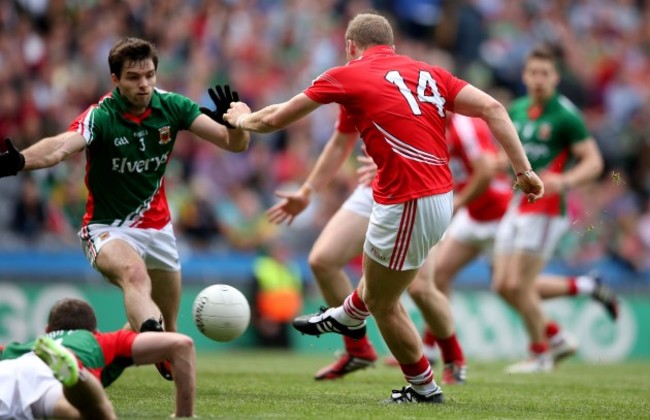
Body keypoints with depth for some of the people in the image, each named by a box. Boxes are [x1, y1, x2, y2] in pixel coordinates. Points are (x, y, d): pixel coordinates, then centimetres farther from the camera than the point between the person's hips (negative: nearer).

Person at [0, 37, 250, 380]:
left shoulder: (171, 107, -9)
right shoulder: (100, 116, -21)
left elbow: (235, 144, -10)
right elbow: (61, 146, -41)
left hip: (157, 226, 5)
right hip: (107, 227, -5)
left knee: (168, 327, 10)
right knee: (135, 275, -37)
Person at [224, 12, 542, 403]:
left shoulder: (347, 76, -1)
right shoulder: (428, 73, 11)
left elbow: (275, 119, 10)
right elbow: (492, 108, 0)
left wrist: (243, 118, 31)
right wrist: (524, 169, 0)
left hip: (409, 205, -7)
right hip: (440, 197, 7)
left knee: (382, 303, 14)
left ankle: (424, 388, 24)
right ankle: (348, 317, 61)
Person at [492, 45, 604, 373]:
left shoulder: (565, 115, -11)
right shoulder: (516, 110, 10)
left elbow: (594, 161, -13)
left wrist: (565, 181, -28)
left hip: (544, 208, -8)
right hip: (516, 206, 8)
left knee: (518, 285, -8)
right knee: (503, 285, 5)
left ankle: (540, 355, 9)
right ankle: (555, 335, 20)